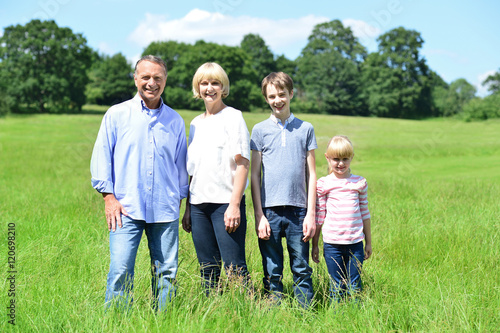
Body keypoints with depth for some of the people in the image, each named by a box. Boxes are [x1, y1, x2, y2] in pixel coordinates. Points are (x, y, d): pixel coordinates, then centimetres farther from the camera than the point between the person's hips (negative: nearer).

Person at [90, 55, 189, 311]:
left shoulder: (175, 121, 12)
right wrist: (109, 197, -4)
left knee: (166, 272, 4)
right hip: (127, 209, -2)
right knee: (120, 271, -10)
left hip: (165, 211, 3)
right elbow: (102, 157, 4)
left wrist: (179, 200, 15)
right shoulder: (116, 115, 5)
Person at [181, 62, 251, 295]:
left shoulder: (233, 117, -2)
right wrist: (188, 208, 15)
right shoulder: (196, 123, 16)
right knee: (208, 268, 8)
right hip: (199, 204, 6)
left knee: (234, 267, -7)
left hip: (225, 203, -6)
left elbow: (242, 164, -8)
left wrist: (235, 205, -16)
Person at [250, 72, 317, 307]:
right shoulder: (260, 130, 6)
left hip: (298, 210, 0)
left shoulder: (305, 129, 8)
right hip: (269, 210, 0)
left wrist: (311, 213, 1)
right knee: (272, 272, 5)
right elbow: (254, 175, 5)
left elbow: (311, 174, 8)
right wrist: (259, 215, -3)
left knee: (302, 270, 4)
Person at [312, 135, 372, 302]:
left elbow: (365, 213, 12)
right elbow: (319, 216, 5)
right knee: (337, 287, 6)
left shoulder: (359, 183, 6)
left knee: (354, 286, 5)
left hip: (355, 243, 1)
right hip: (332, 244, -1)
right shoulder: (323, 184, 1)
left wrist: (368, 242, 13)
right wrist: (314, 244, 7)